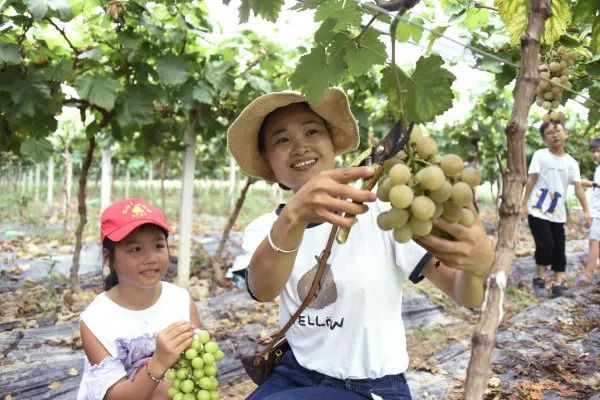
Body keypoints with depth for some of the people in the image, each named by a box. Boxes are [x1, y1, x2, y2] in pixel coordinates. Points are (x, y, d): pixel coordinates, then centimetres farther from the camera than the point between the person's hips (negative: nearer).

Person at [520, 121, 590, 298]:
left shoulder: (571, 162, 3)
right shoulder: (540, 155, -5)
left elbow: (578, 187, -2)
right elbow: (531, 180, -6)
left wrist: (586, 210, -11)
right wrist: (524, 204, -10)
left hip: (557, 213, 4)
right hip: (538, 210, -4)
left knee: (559, 247, 3)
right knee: (545, 244, -9)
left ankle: (559, 283, 10)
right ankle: (539, 278, 9)